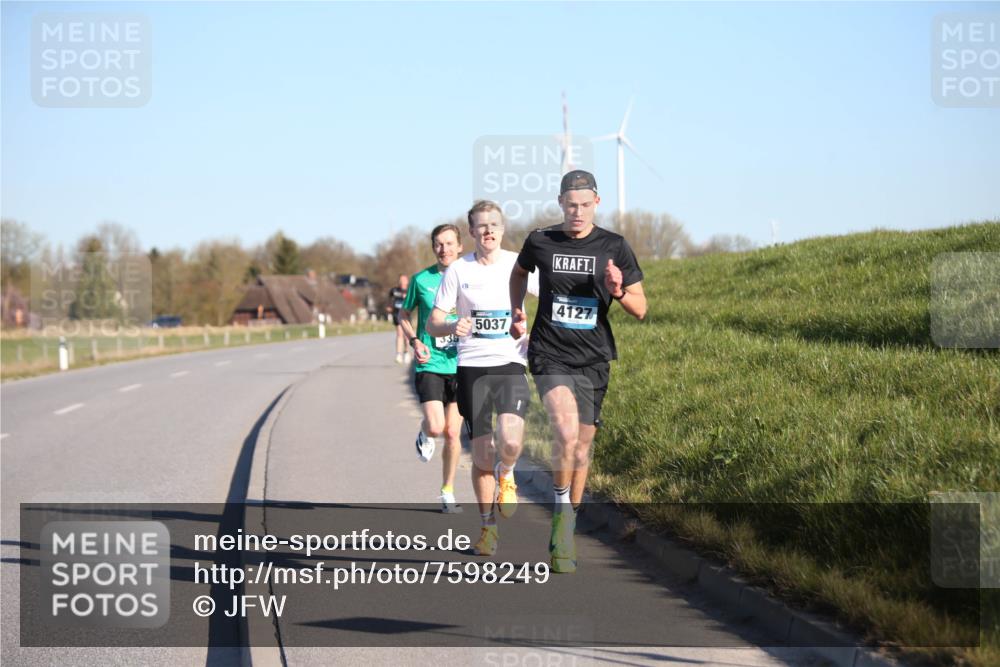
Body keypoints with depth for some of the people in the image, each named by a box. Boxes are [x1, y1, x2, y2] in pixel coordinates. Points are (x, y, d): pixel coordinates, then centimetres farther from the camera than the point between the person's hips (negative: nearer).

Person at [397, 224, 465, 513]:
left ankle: (448, 492, 20)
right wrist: (414, 341, -5)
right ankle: (424, 433, 22)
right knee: (436, 428, -16)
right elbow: (404, 315, 12)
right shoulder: (422, 280, 0)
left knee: (452, 432, 4)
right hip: (429, 364, -1)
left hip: (460, 366, 1)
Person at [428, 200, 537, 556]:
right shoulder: (458, 270, 2)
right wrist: (453, 326, -20)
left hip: (511, 365, 0)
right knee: (482, 454, 0)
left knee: (510, 441, -24)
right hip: (471, 368, 0)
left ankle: (506, 474, 13)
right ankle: (488, 527, 19)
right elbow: (433, 323, 2)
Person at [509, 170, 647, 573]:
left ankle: (563, 538, 22)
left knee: (582, 447, 8)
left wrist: (618, 292, -15)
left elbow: (640, 310, 4)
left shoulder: (614, 248, 0)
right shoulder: (540, 242, 1)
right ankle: (561, 510, -4)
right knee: (566, 435, -25)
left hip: (593, 361, 2)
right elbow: (520, 271, 26)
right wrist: (517, 312, 16)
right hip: (550, 356, -2)